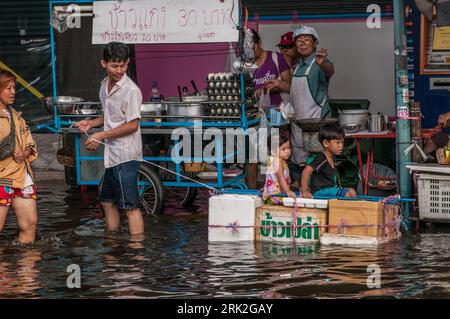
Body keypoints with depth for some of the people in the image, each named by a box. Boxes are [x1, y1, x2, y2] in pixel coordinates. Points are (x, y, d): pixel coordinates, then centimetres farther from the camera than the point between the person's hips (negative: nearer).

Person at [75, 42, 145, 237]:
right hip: (111, 155, 10)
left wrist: (101, 135, -15)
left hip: (126, 156, -10)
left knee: (130, 206, -10)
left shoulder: (131, 90, -16)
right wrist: (90, 123, 8)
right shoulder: (105, 86, 11)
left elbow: (132, 125, -18)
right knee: (106, 201, 19)